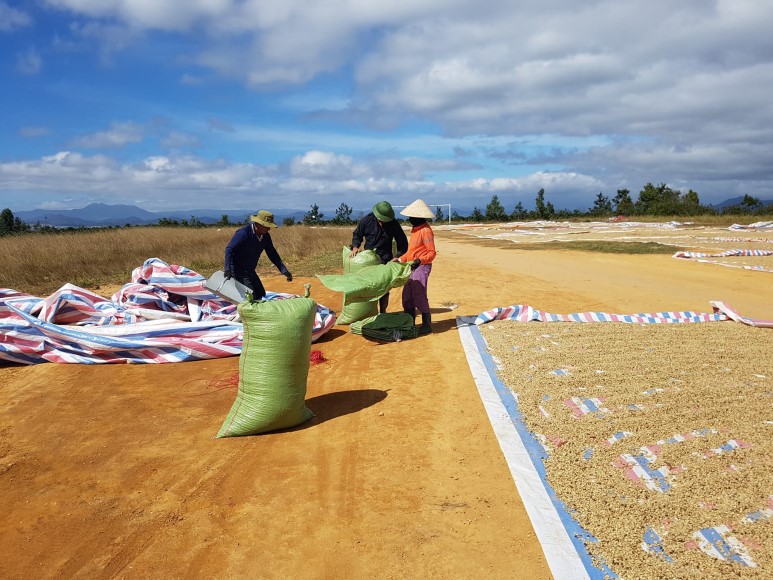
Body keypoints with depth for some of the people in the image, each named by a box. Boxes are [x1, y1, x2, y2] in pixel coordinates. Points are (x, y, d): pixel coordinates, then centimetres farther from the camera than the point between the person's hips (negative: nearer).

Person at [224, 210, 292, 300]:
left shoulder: (265, 236, 1)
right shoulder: (243, 233, -22)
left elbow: (272, 254, 8)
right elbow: (229, 250, -24)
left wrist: (284, 270, 0)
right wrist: (227, 269, -35)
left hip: (250, 271, 9)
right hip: (238, 271, -9)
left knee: (260, 294, 14)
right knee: (251, 297, -16)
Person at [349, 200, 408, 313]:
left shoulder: (393, 224, -9)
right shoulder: (366, 220, -9)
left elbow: (403, 244, 0)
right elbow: (357, 234, 7)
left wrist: (397, 257, -13)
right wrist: (355, 247, -10)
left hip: (385, 261, -1)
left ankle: (383, 312, 16)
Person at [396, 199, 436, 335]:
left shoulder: (426, 231, -15)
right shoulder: (415, 230, 15)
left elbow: (432, 252, -18)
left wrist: (419, 260, -32)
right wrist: (400, 259, 20)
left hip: (421, 267, -10)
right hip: (412, 267, 10)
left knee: (419, 297, -7)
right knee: (407, 297, 12)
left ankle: (427, 325, 5)